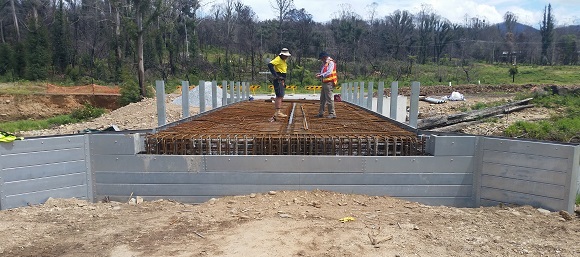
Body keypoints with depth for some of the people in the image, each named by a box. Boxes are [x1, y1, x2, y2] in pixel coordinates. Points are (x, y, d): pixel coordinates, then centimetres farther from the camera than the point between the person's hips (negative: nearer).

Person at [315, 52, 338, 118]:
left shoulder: (331, 63, -10)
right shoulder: (325, 63, 19)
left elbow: (329, 72, -22)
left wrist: (321, 75, -26)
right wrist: (320, 74, 4)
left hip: (329, 83, -10)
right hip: (325, 83, 10)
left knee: (329, 99, -10)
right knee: (322, 99, 14)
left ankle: (332, 114, -7)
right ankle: (321, 113, 21)